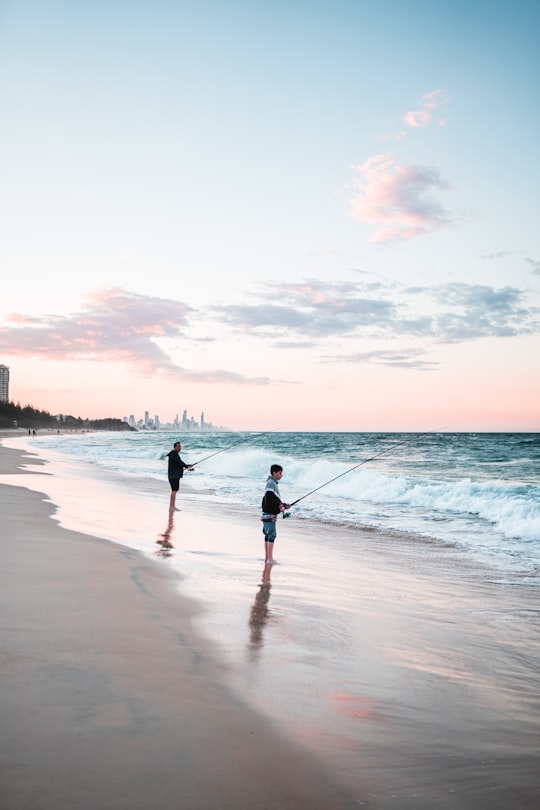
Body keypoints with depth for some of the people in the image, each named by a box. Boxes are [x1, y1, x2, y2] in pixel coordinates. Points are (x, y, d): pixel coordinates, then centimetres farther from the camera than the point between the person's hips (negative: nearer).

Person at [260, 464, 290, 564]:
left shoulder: (273, 483, 18)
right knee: (271, 535, -11)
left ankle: (267, 558, 15)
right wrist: (279, 506, -23)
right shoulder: (271, 483, -12)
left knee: (268, 535, 11)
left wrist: (283, 505, 15)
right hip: (269, 514, -10)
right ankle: (270, 558, -12)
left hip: (270, 514, 10)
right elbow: (269, 498, -22)